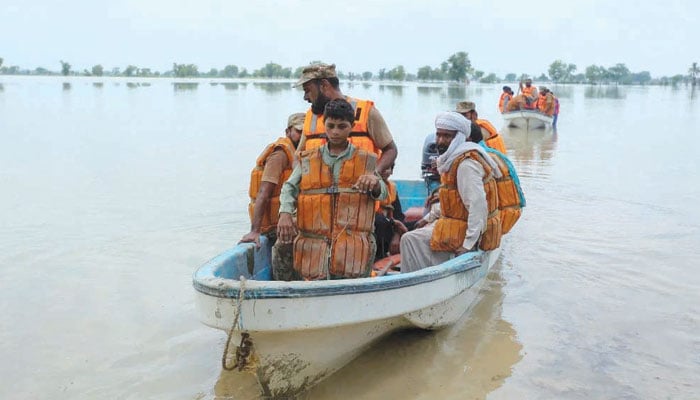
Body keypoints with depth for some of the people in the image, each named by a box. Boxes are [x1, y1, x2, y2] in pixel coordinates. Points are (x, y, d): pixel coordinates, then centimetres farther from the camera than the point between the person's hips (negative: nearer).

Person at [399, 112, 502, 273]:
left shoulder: (466, 164, -21)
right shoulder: (453, 159, 11)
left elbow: (478, 205, -28)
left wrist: (469, 244, -28)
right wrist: (430, 218, 19)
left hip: (465, 231, -11)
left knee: (410, 240, -11)